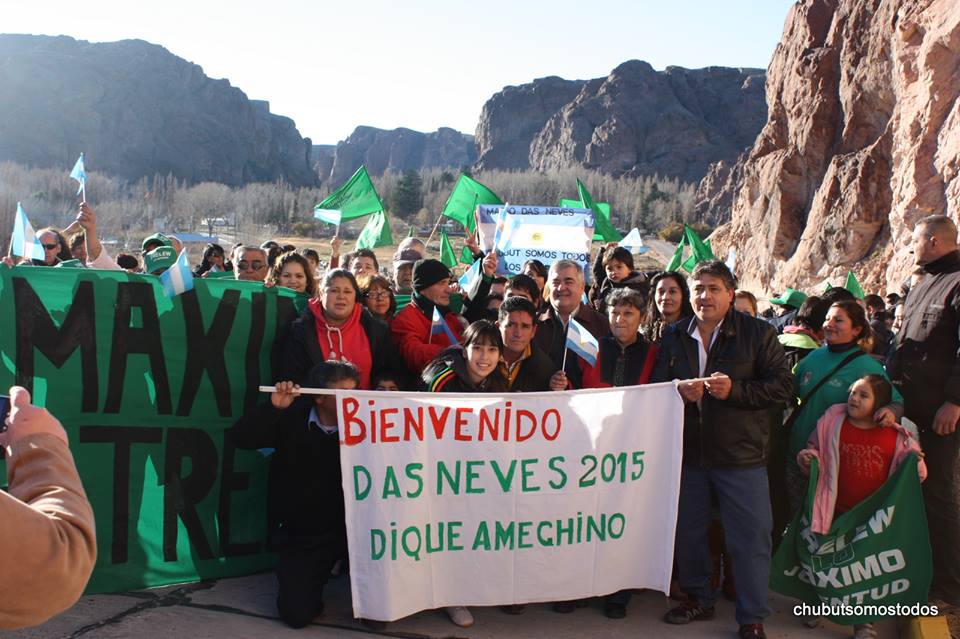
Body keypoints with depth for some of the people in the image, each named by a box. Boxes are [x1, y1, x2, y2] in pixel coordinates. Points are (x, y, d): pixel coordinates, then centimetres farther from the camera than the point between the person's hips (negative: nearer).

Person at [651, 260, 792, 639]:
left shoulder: (758, 333, -3)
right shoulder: (674, 337, 8)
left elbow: (781, 385, -7)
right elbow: (656, 387, 9)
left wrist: (735, 390, -19)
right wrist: (679, 391, -12)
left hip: (741, 455, -3)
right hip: (687, 452, 4)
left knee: (750, 538, 1)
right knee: (688, 532, 14)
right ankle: (698, 600, 34)